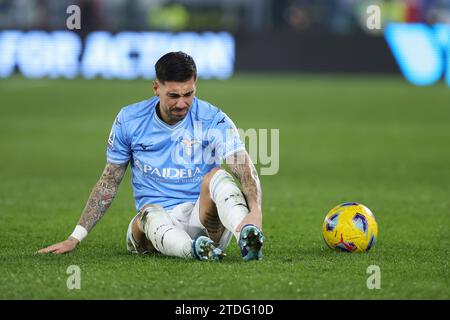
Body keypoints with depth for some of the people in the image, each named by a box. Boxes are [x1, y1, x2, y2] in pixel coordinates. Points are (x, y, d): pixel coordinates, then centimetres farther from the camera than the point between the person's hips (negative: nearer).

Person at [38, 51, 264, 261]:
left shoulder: (214, 121, -3)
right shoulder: (129, 120, 4)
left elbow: (246, 172, -15)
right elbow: (108, 183, 12)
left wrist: (255, 210, -37)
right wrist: (74, 239, 8)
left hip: (202, 217, -1)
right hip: (153, 225, 1)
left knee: (217, 175, -29)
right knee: (150, 213, -33)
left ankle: (246, 235, -58)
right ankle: (194, 249, -63)